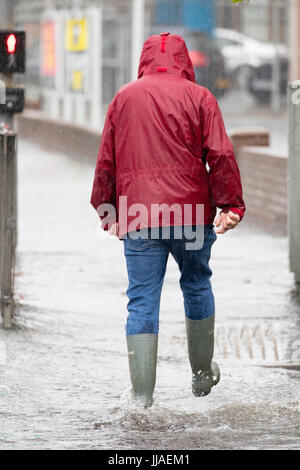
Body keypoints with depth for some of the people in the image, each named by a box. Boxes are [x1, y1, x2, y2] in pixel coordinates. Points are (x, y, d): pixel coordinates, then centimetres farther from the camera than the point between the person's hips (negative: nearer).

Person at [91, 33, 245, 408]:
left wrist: (107, 211, 20)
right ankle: (202, 374, 30)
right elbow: (220, 155, -4)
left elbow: (106, 161, 12)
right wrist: (230, 205, -1)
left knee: (142, 303, -1)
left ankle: (142, 396, -7)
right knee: (197, 285, 19)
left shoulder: (123, 98, 10)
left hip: (137, 217, 1)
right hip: (191, 213, -1)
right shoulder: (198, 97, 3)